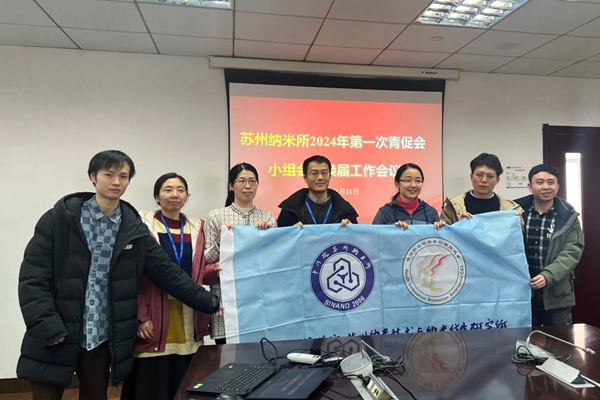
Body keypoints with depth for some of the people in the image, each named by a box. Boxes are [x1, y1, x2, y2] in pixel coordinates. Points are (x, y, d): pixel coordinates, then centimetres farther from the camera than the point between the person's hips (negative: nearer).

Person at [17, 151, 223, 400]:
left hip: (103, 338, 3)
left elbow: (168, 274, 3)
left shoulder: (134, 229, 1)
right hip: (53, 337, -2)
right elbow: (32, 278, -9)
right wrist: (48, 327, -17)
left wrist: (210, 303, 1)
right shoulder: (58, 219, -7)